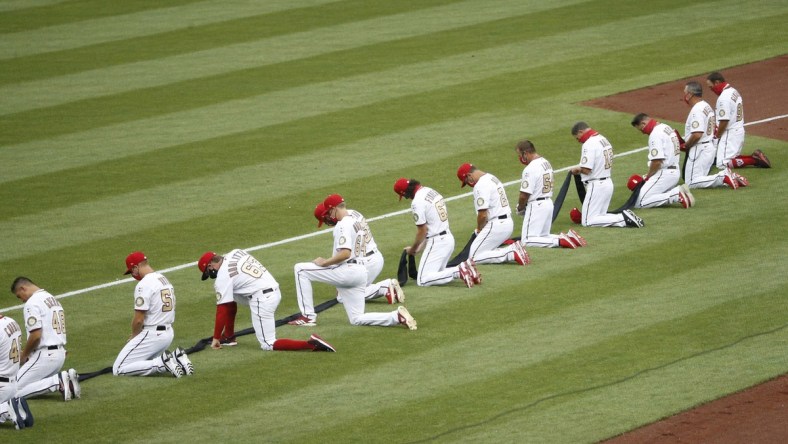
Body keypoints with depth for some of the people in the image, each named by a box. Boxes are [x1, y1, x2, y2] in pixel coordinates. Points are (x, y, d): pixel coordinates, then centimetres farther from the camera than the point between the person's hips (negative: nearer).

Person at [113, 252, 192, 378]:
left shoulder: (144, 285, -17)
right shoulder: (165, 279, 12)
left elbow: (139, 319, -20)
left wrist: (133, 336, 1)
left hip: (152, 335, -9)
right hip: (168, 333, 9)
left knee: (118, 370, -6)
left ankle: (162, 363, -15)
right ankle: (176, 358, 5)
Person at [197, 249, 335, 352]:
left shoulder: (222, 276, -8)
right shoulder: (235, 253, 11)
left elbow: (221, 311, -6)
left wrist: (216, 338, 1)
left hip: (262, 300, -9)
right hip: (275, 291, 9)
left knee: (268, 345, -4)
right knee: (230, 296, 23)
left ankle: (311, 344, -20)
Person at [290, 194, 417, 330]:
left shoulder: (343, 225, -11)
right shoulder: (359, 223, 20)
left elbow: (345, 253, -22)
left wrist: (324, 263, -13)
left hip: (347, 271, -9)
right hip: (361, 272, 9)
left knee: (300, 269, -1)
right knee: (357, 319, 11)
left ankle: (308, 316, -4)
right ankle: (397, 316, -8)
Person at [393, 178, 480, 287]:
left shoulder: (417, 202, -17)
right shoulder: (431, 191, 11)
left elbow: (422, 231, -15)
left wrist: (413, 249, 2)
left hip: (437, 242, -9)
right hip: (449, 238, 9)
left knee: (422, 281, -8)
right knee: (437, 272, 22)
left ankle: (458, 272, -19)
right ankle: (465, 269, 2)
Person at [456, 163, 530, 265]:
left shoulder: (480, 185, -15)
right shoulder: (493, 178, 17)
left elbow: (482, 214, -20)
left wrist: (479, 229, 0)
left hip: (496, 225, -10)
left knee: (474, 257, -7)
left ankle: (512, 253, -16)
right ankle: (512, 249, 1)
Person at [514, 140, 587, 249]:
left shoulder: (530, 169, -19)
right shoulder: (546, 163, 11)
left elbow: (525, 195, -20)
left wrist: (520, 208, 1)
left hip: (536, 206, -9)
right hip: (549, 203, 9)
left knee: (528, 241, -8)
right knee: (543, 236, 21)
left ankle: (559, 241, -21)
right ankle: (569, 236, 2)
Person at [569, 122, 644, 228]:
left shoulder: (589, 144, -16)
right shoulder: (604, 139, 14)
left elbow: (586, 170, -23)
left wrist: (577, 169, 0)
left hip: (596, 186, -10)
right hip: (608, 183, 10)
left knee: (587, 221, -7)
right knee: (599, 216, 18)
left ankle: (623, 218, -17)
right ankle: (626, 218, -1)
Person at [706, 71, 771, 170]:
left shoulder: (724, 97, -19)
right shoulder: (734, 91, 13)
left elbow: (724, 121, -22)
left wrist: (717, 136, -7)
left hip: (730, 134, -10)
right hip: (739, 131, 10)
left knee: (722, 164, -12)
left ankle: (754, 160, -16)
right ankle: (755, 157, 5)